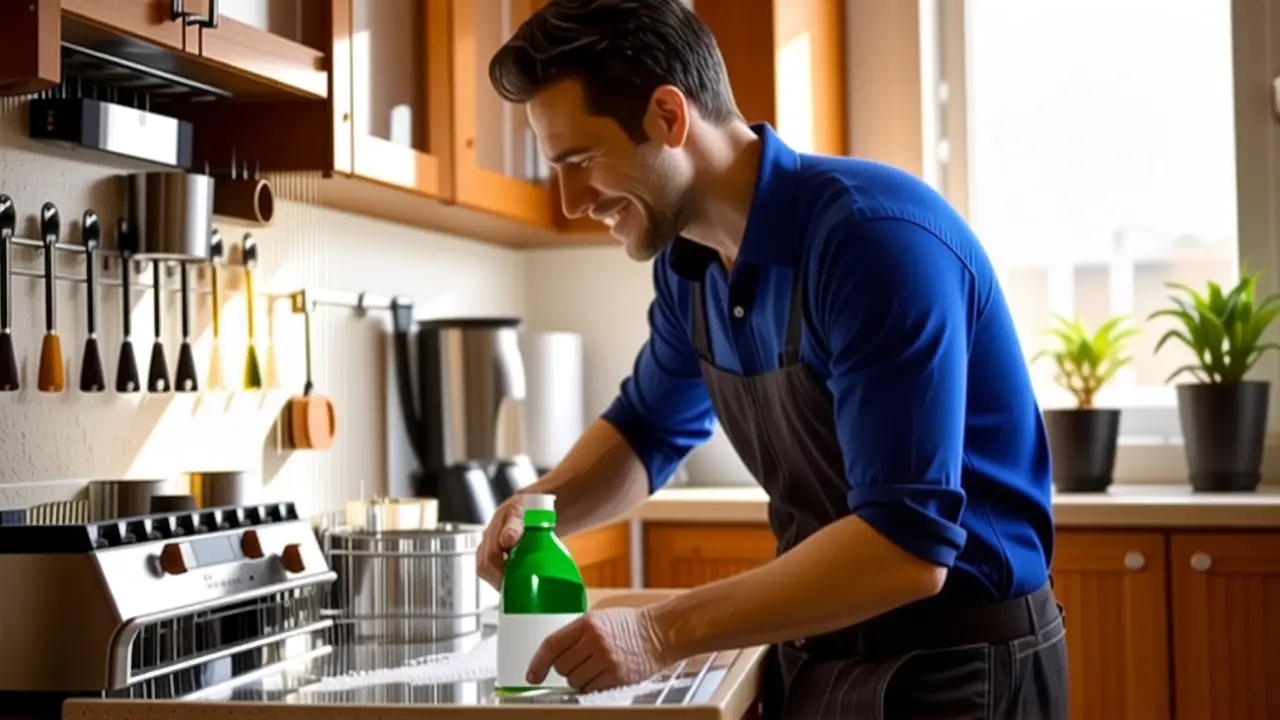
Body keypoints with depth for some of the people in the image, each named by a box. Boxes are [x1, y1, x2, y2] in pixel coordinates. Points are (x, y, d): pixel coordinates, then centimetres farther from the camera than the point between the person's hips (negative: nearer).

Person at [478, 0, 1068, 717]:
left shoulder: (877, 236, -25)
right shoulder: (690, 261, -1)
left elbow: (908, 541, -30)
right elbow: (649, 428, 17)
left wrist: (663, 632, -29)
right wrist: (538, 505, -4)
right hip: (817, 655, 7)